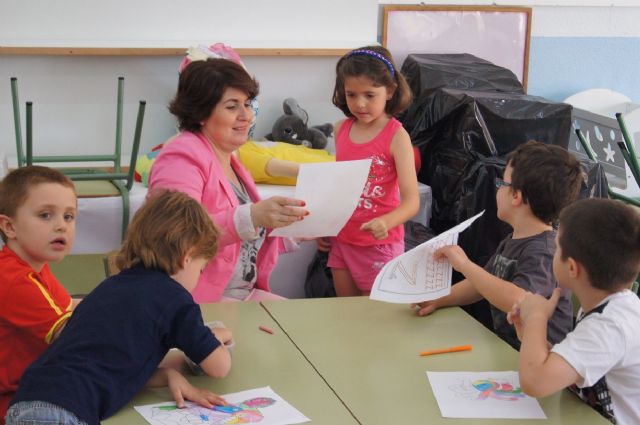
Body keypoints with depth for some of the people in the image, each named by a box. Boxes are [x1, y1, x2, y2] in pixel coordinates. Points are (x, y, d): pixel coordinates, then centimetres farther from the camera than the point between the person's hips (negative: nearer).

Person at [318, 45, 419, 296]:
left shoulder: (396, 136, -14)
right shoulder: (341, 130, 2)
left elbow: (411, 200, -21)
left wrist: (386, 222, -38)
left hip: (379, 244, -5)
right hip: (342, 240, 5)